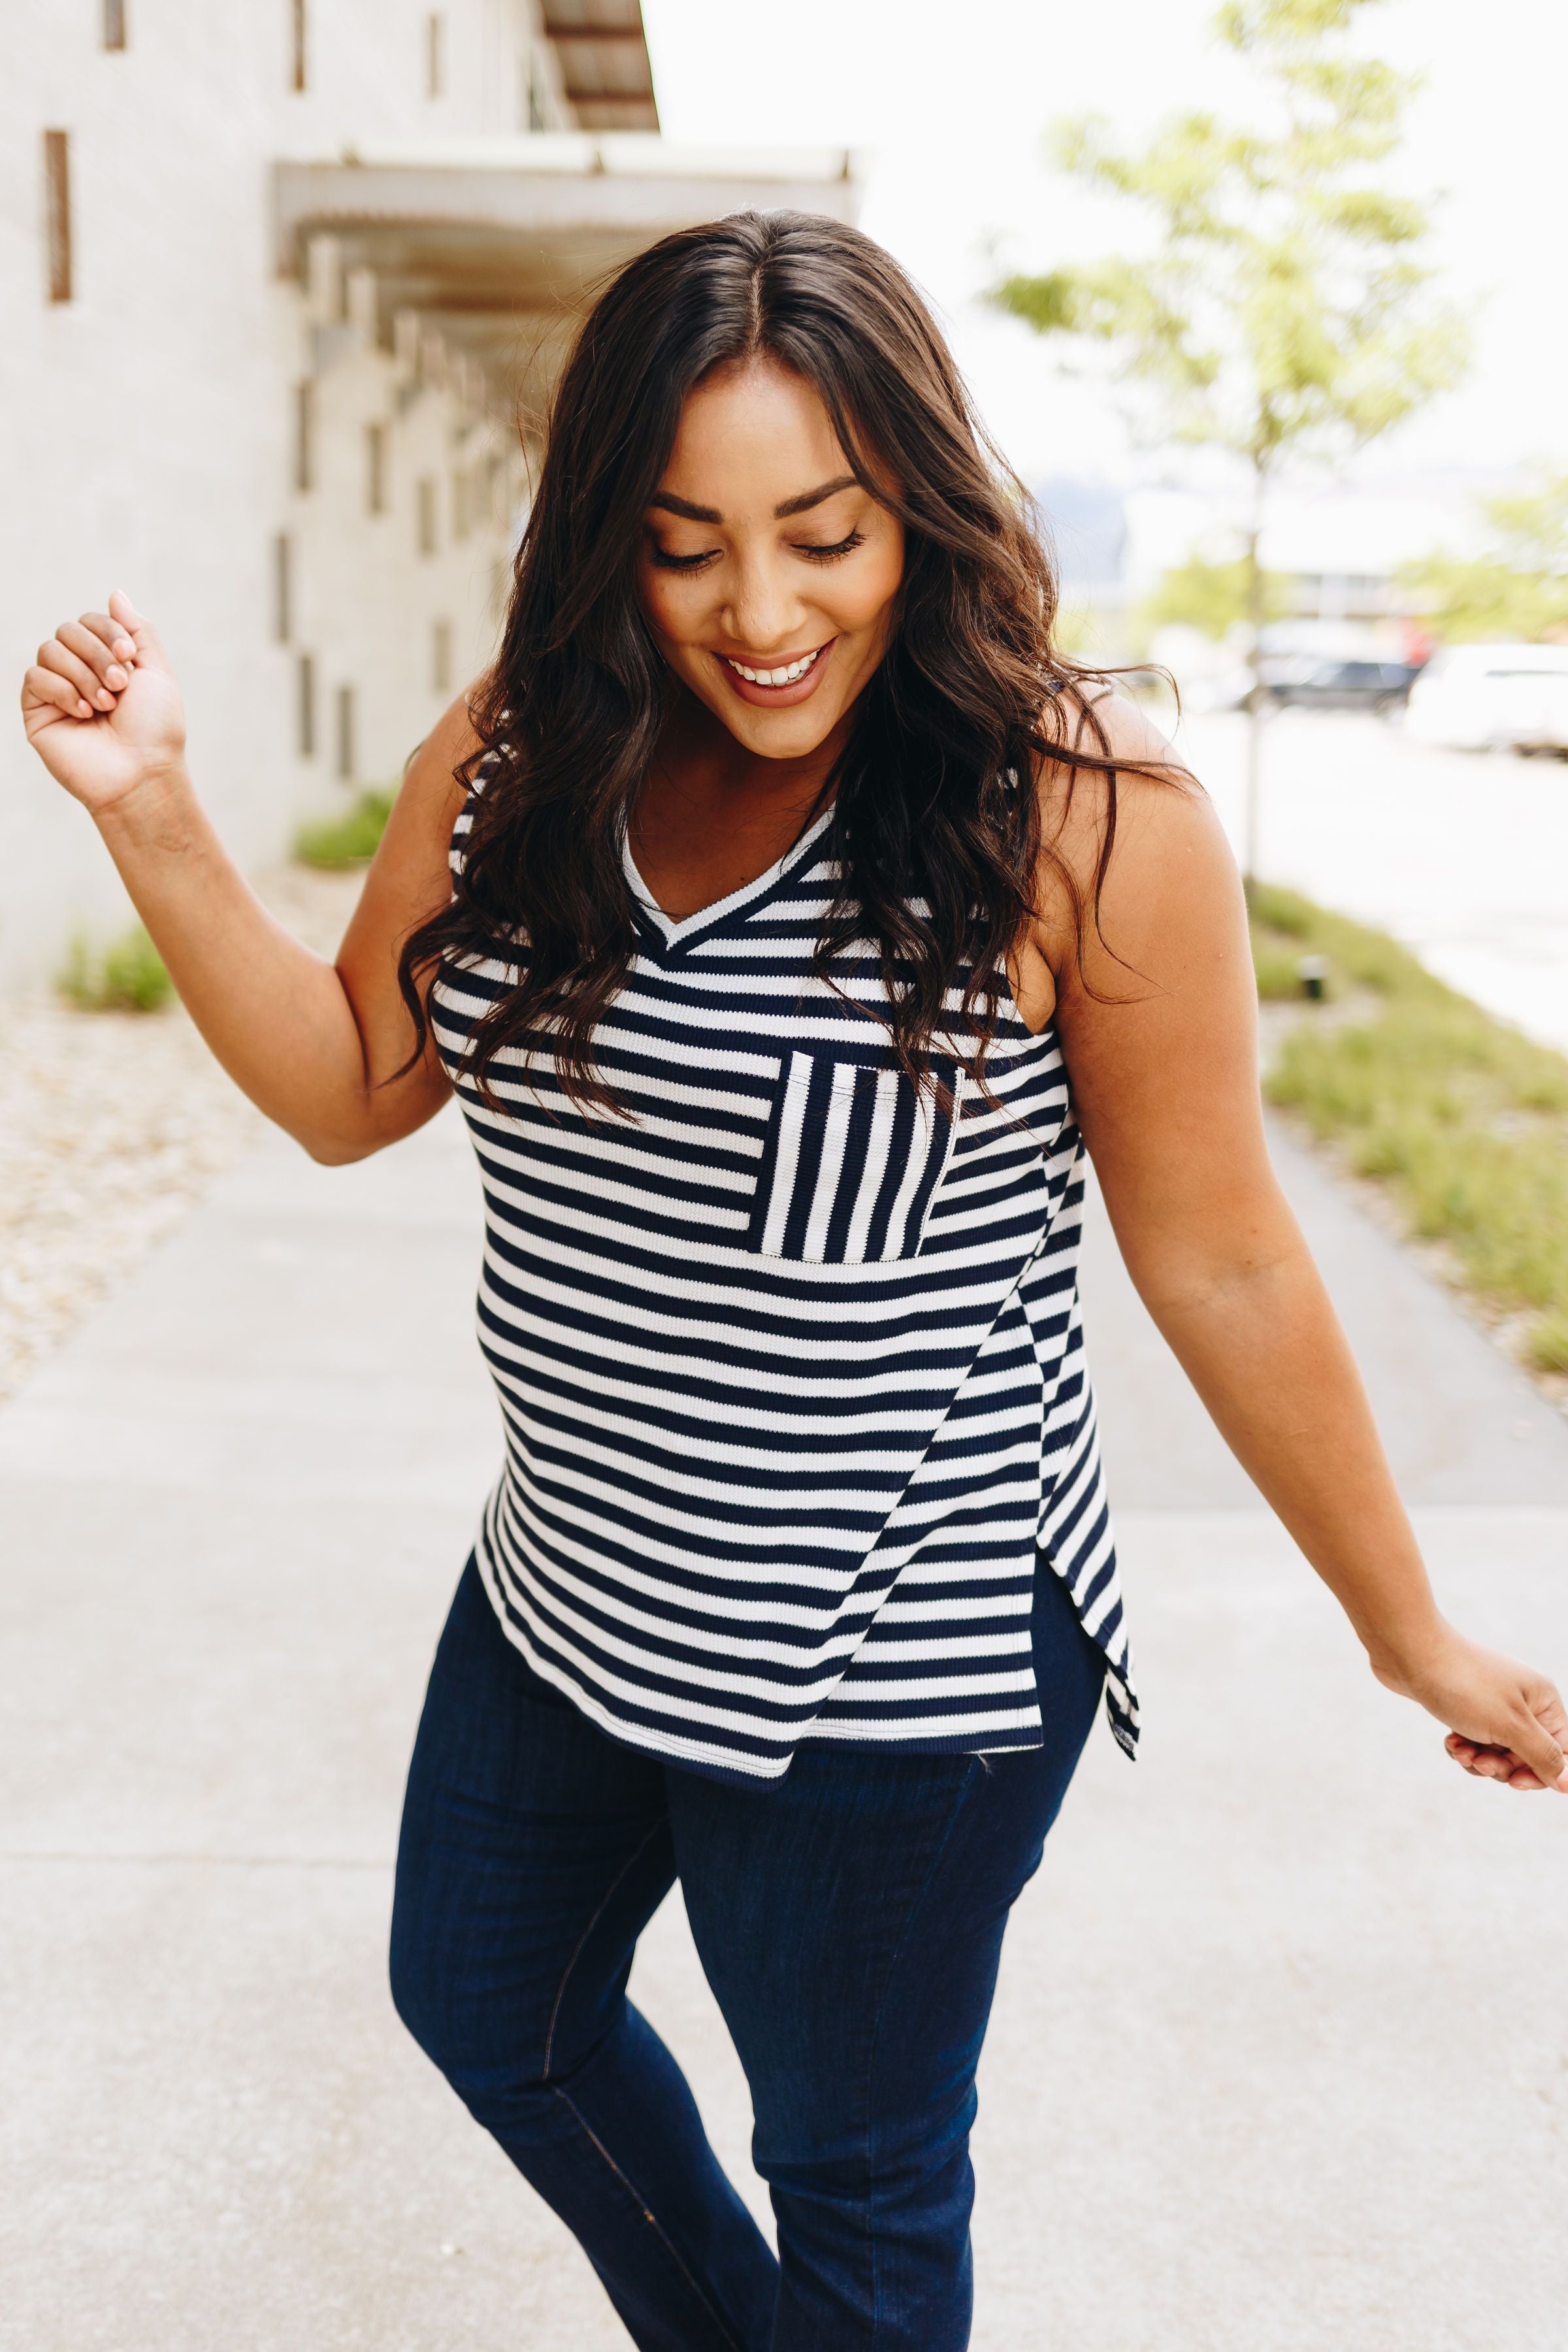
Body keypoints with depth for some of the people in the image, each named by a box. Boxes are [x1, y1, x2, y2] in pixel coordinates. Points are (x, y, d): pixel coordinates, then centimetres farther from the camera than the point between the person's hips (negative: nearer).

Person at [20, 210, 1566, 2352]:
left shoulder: (1082, 811, -20)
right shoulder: (519, 758, -4)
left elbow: (1221, 1262, -13)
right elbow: (348, 1085, 5)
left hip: (896, 1675, -6)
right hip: (564, 1597, 7)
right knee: (483, 2005, 30)